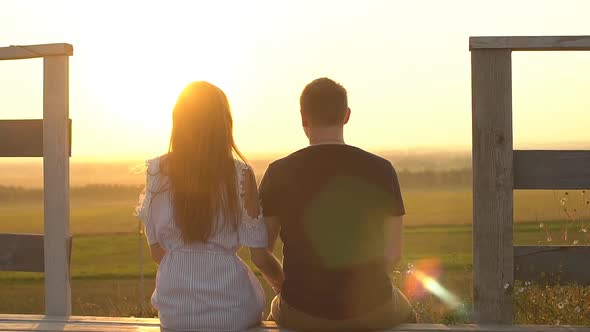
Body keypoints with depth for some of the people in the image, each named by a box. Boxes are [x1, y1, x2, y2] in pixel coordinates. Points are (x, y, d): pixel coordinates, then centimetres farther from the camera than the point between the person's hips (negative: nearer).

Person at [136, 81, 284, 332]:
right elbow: (260, 256, -8)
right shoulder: (240, 174, -11)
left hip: (175, 311, 2)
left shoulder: (157, 171, -5)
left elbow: (156, 250, 2)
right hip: (231, 309, -2)